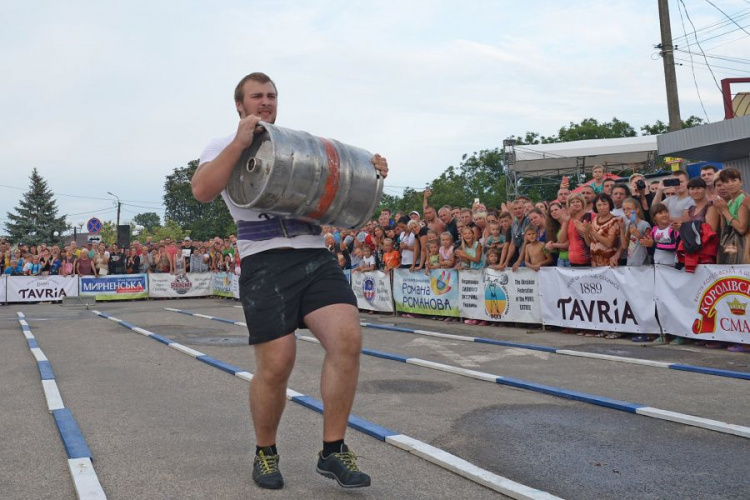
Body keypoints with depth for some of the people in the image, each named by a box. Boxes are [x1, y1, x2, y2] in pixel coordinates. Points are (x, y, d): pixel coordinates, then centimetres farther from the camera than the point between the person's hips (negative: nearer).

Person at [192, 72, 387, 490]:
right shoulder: (225, 148, 12)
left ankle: (333, 451, -2)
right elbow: (202, 191, -8)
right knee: (276, 365, -8)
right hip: (266, 263, -4)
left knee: (348, 338, -16)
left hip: (316, 258, 4)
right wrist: (240, 143, -13)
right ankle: (266, 452, 20)